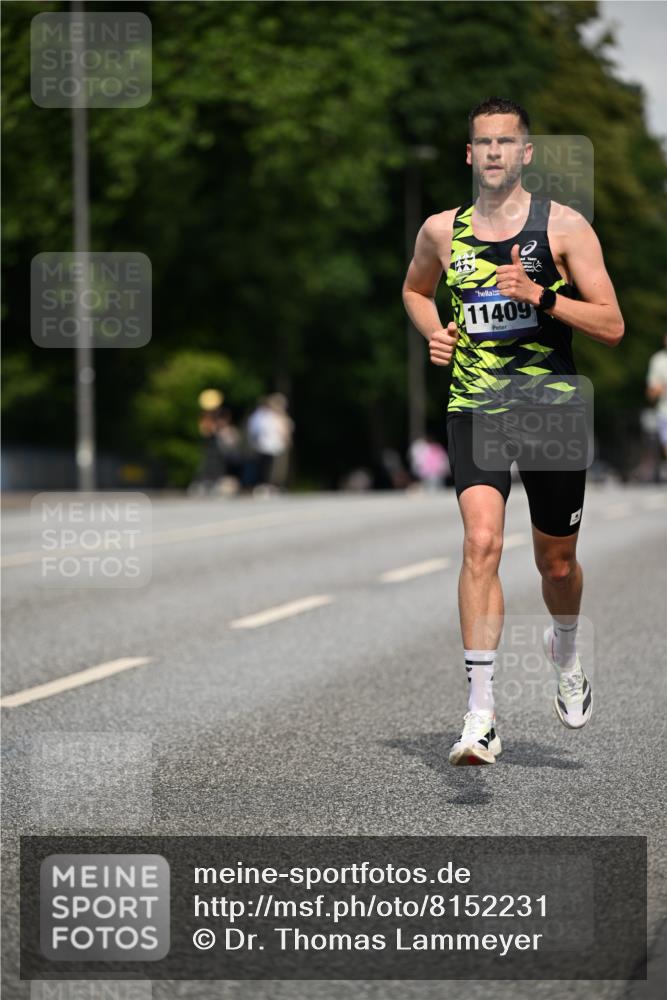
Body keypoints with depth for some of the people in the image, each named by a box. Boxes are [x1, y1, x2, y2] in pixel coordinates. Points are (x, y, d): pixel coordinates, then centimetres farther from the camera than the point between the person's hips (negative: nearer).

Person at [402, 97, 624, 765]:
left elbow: (612, 326, -7)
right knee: (481, 542, -21)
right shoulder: (441, 231, 5)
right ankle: (480, 717, -22)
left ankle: (565, 654, 48)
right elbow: (414, 290, 27)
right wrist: (434, 333, 6)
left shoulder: (564, 226, -3)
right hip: (473, 407, 1)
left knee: (557, 563, 12)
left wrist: (541, 295, -20)